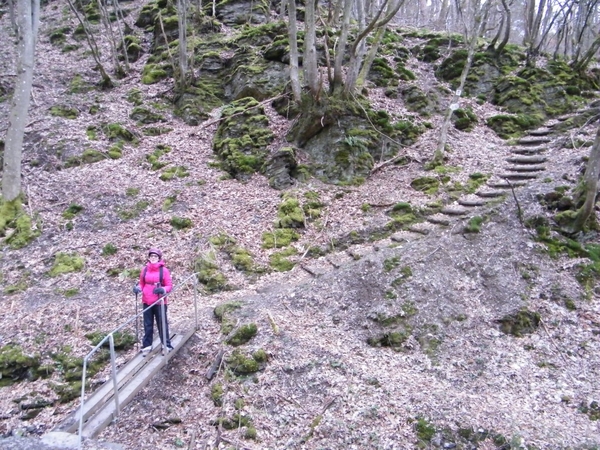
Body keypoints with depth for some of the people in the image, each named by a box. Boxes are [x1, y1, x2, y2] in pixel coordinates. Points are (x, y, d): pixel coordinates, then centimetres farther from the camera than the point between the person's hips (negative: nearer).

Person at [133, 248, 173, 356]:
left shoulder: (164, 270, -7)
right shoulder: (144, 269, 3)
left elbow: (169, 286, -7)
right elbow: (142, 284, 12)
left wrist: (163, 290, -27)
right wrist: (138, 288, -10)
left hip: (159, 302, -3)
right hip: (146, 302, 4)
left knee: (162, 323, 6)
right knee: (147, 325, 12)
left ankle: (166, 345, 18)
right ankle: (147, 346, 23)